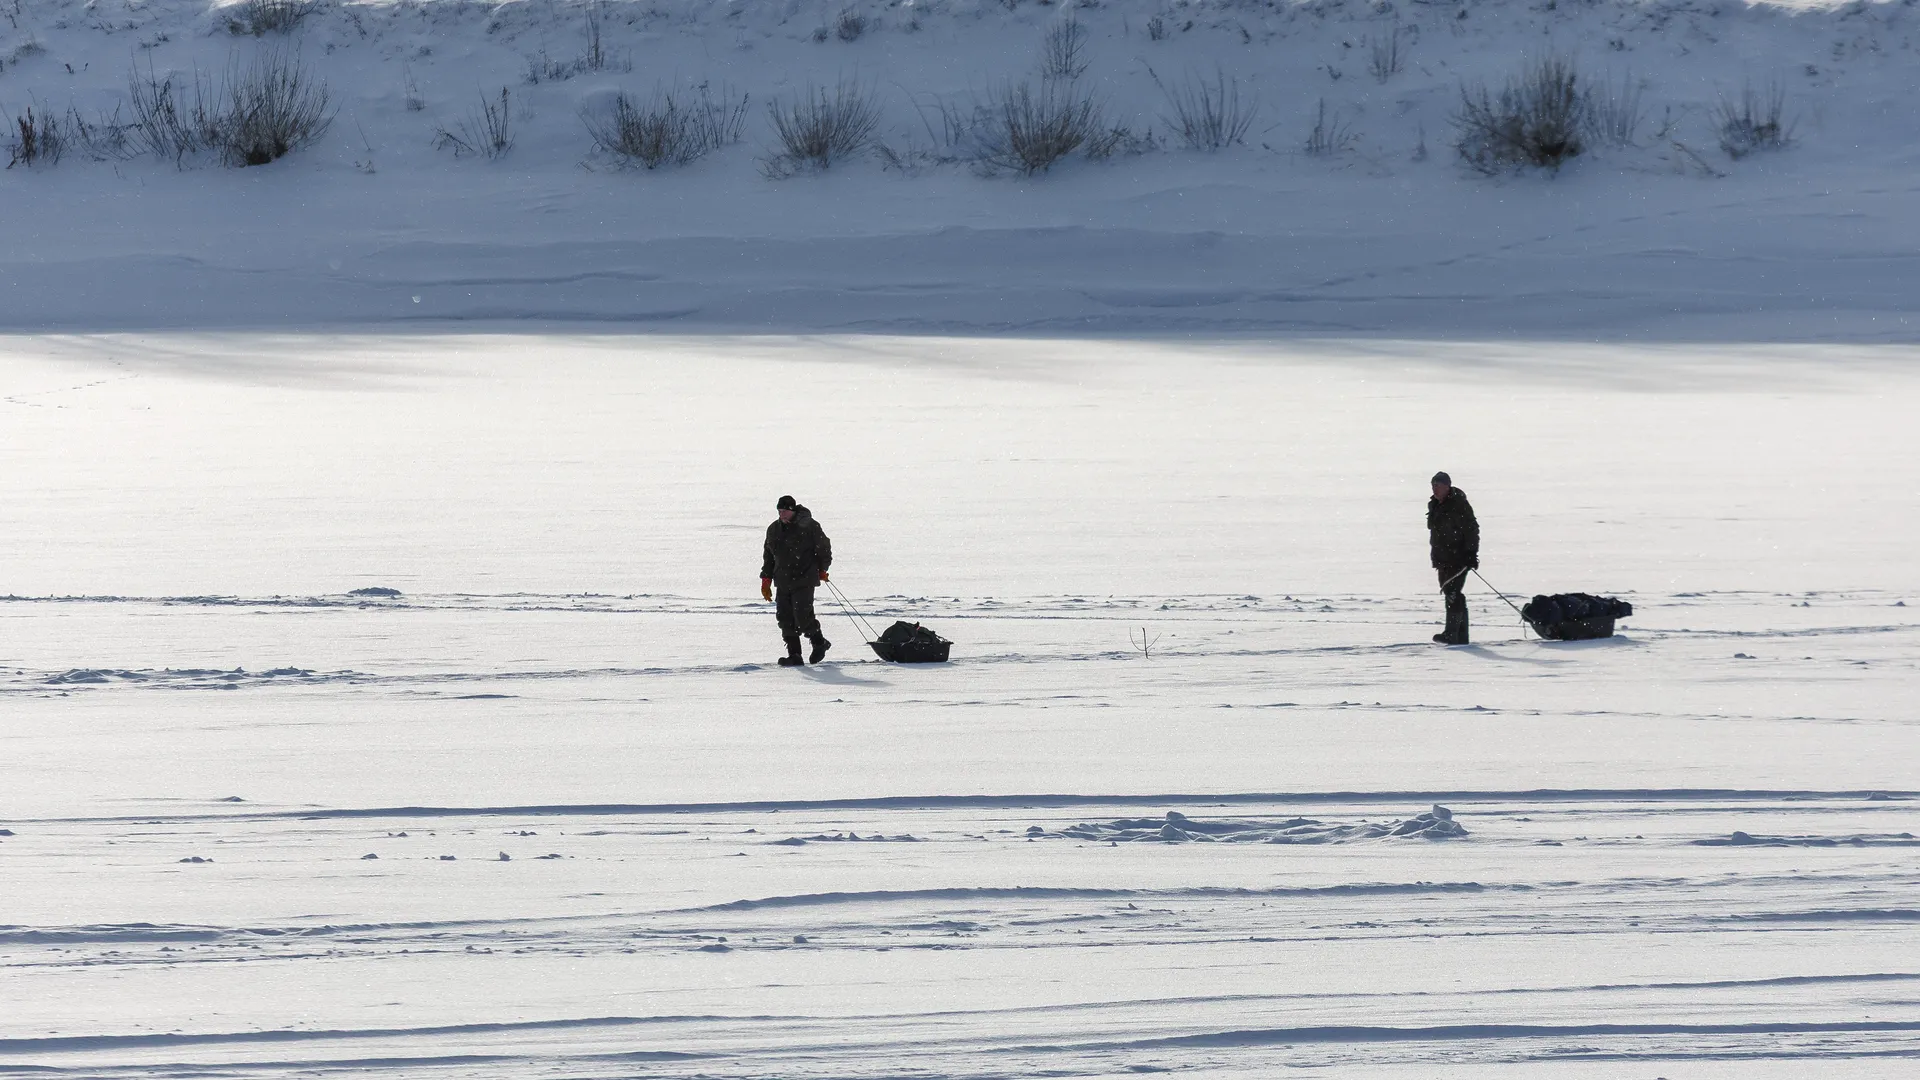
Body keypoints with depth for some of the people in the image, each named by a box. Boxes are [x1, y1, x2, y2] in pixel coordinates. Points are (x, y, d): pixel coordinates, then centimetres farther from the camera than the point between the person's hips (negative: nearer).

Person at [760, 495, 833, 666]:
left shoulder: (808, 526, -6)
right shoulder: (774, 530, 11)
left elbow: (824, 547, 2)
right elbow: (768, 556, 19)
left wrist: (822, 569, 5)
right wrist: (766, 579, 16)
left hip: (804, 580, -6)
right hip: (783, 582, 6)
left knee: (802, 616, -13)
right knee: (785, 618, -1)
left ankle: (819, 642, 12)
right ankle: (794, 655, 4)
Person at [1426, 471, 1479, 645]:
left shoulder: (1459, 505, -12)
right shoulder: (1434, 506, 13)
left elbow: (1472, 529, -14)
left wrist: (1471, 554, -20)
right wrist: (1436, 558, 23)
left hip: (1459, 558, -9)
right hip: (1443, 558, 9)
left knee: (1452, 593, -17)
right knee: (1451, 594, 10)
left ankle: (1451, 634, -22)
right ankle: (1461, 636, 16)